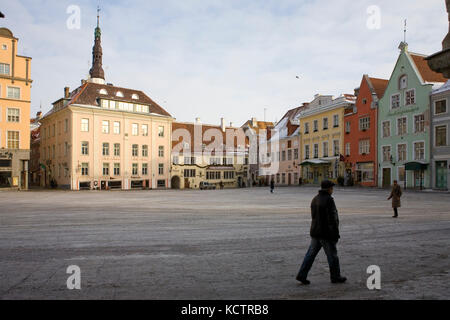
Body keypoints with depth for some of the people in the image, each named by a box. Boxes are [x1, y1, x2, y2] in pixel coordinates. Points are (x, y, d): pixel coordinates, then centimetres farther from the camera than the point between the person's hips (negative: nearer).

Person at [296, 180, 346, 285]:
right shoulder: (329, 200, -17)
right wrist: (336, 234, -13)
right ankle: (335, 277, 25)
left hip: (315, 232, 7)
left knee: (311, 254, 9)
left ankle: (302, 275, 7)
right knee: (332, 256, 10)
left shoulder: (315, 199, 8)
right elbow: (332, 219, -19)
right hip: (326, 234, -7)